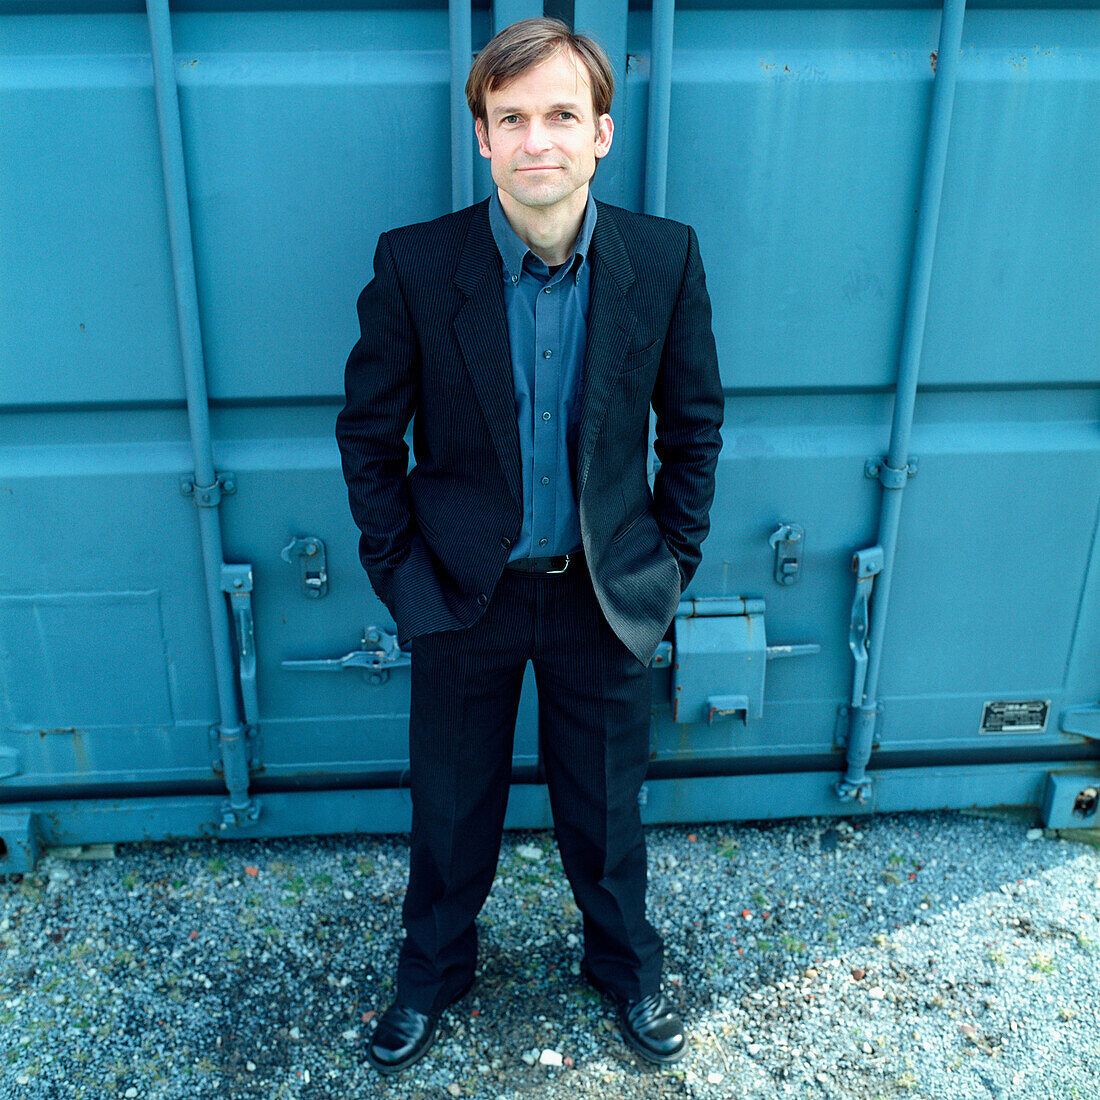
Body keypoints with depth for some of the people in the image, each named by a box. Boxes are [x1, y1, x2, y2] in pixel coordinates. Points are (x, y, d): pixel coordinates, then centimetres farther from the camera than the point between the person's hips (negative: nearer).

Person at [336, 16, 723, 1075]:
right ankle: (433, 967, 46)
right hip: (463, 592, 0)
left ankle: (625, 962, 47)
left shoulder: (664, 258, -9)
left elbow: (694, 423, 2)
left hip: (605, 592, 1)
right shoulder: (414, 263, -12)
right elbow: (368, 428, -2)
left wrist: (672, 558, 0)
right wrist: (397, 567, -4)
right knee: (451, 801, 18)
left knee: (606, 803, 18)